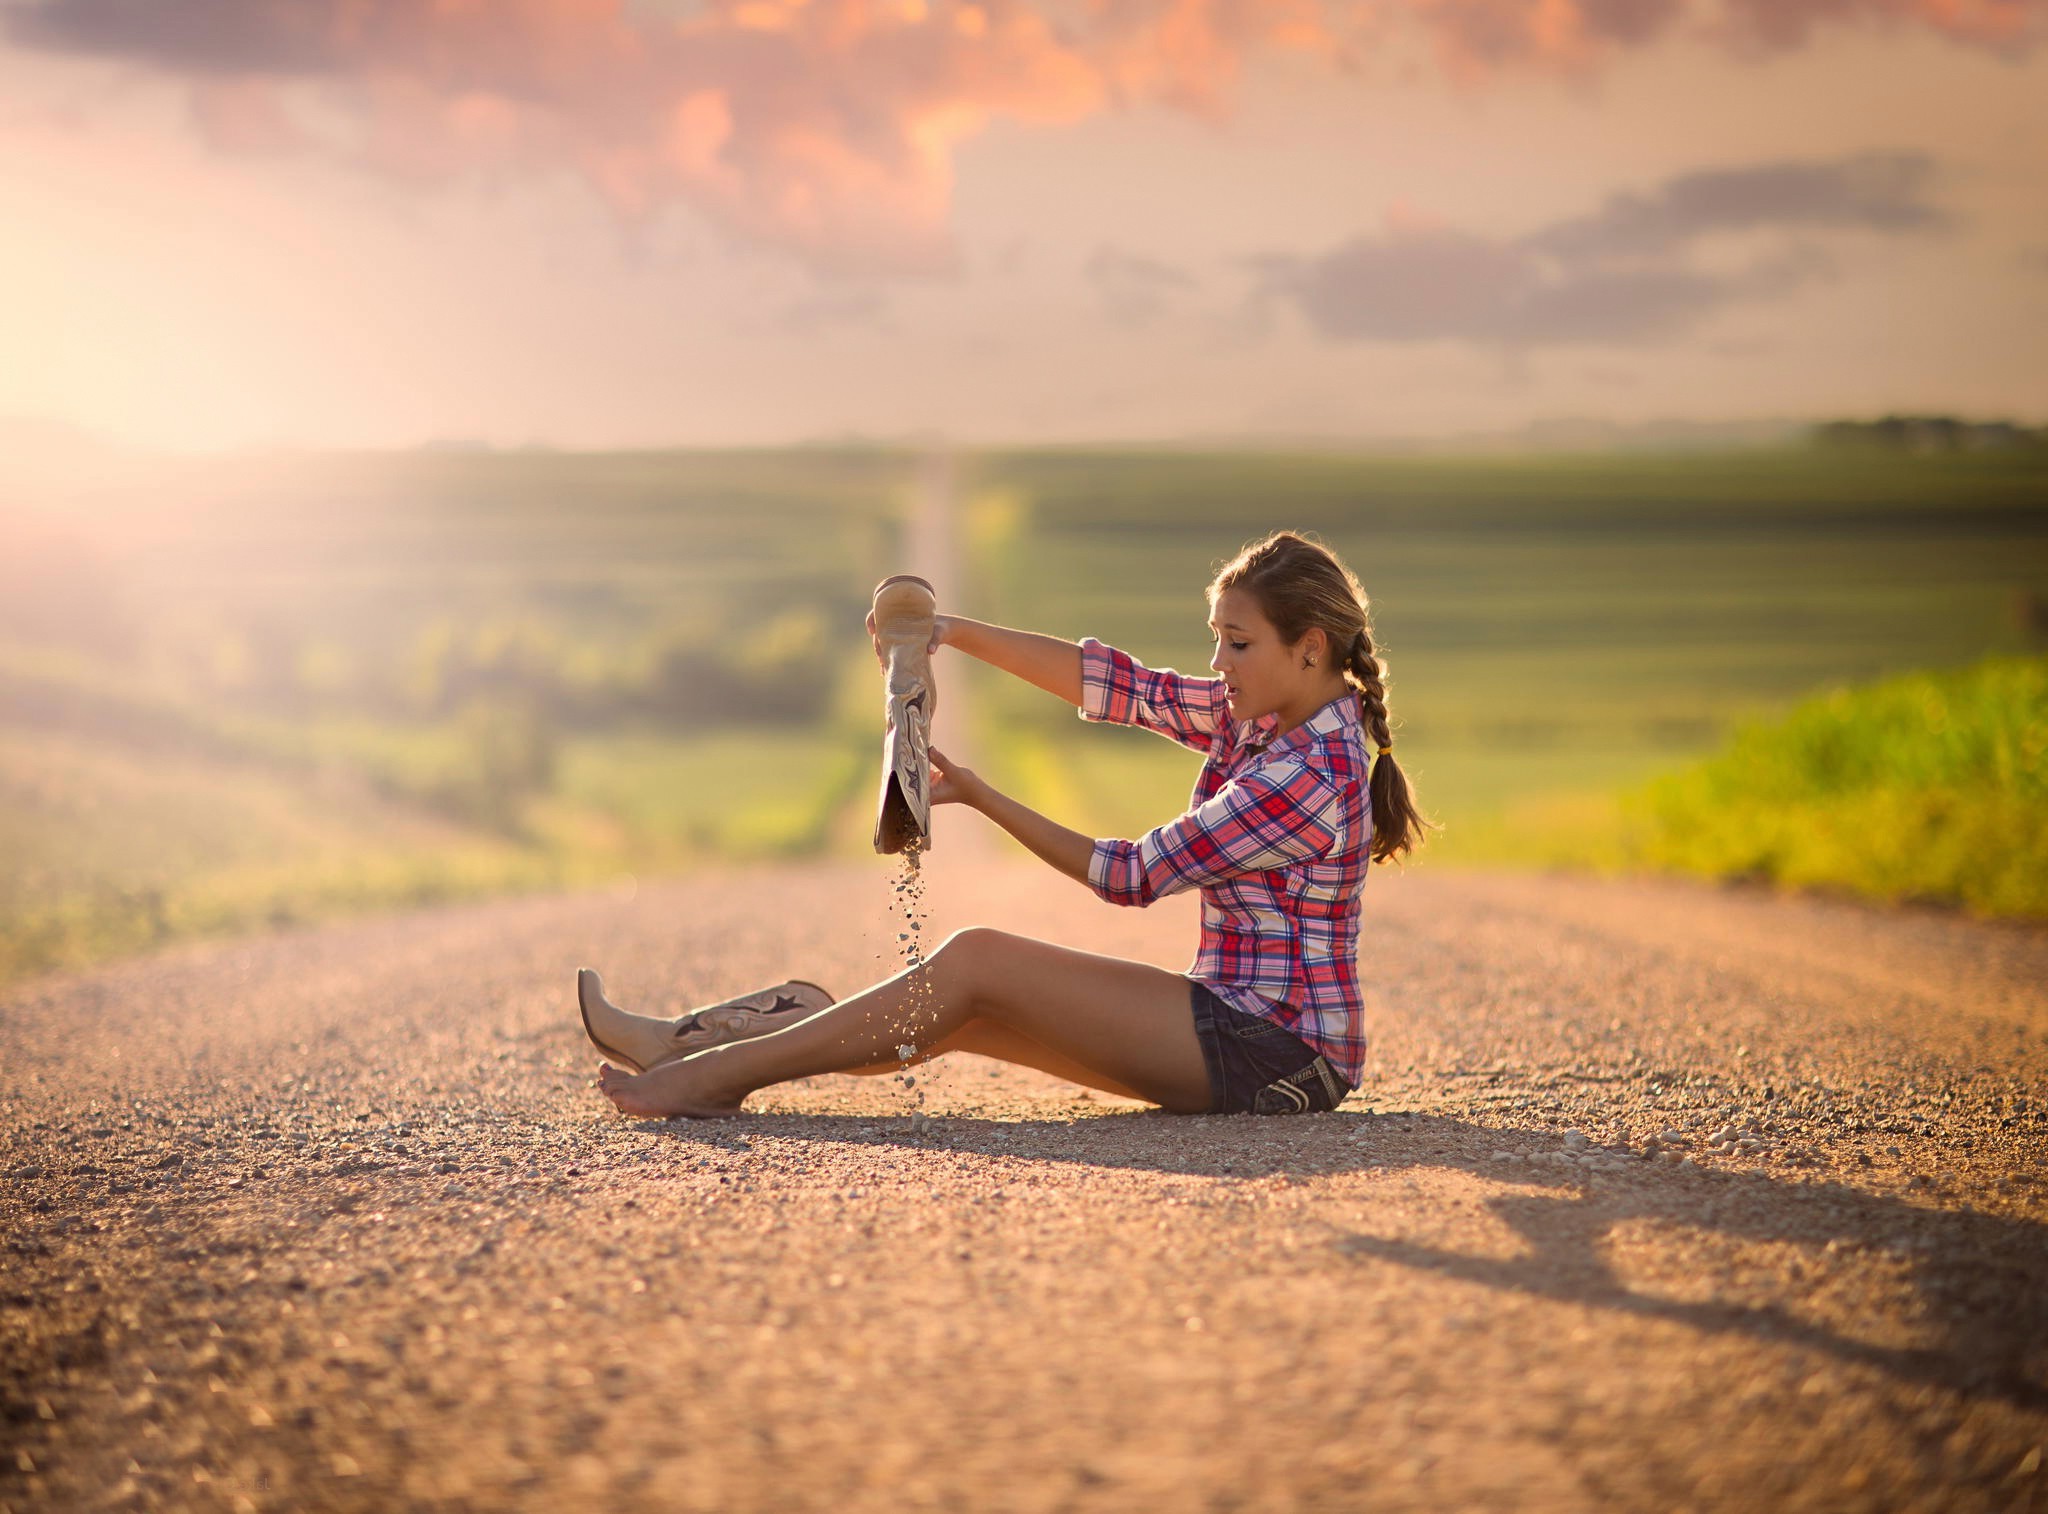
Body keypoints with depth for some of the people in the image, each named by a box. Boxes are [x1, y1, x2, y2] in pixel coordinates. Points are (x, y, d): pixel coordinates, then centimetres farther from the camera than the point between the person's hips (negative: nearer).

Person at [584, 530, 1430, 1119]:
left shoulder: (1313, 777, -20)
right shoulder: (1256, 717, 8)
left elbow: (1130, 876, -14)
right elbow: (1113, 685, 7)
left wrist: (978, 796, -7)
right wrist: (956, 634, -2)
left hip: (1280, 1050, -9)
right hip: (1238, 1023, 9)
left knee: (975, 962, -15)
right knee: (968, 1012, 1)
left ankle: (719, 1075, -12)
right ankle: (701, 1049, 2)